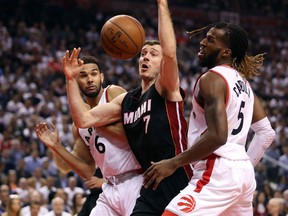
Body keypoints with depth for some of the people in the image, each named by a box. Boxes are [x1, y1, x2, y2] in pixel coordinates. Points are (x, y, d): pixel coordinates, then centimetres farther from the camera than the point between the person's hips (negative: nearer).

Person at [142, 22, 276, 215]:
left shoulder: (212, 78, -10)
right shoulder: (243, 82, 17)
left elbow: (217, 136, -22)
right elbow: (266, 133, 18)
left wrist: (173, 163, -18)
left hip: (218, 172, -10)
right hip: (243, 173, 10)